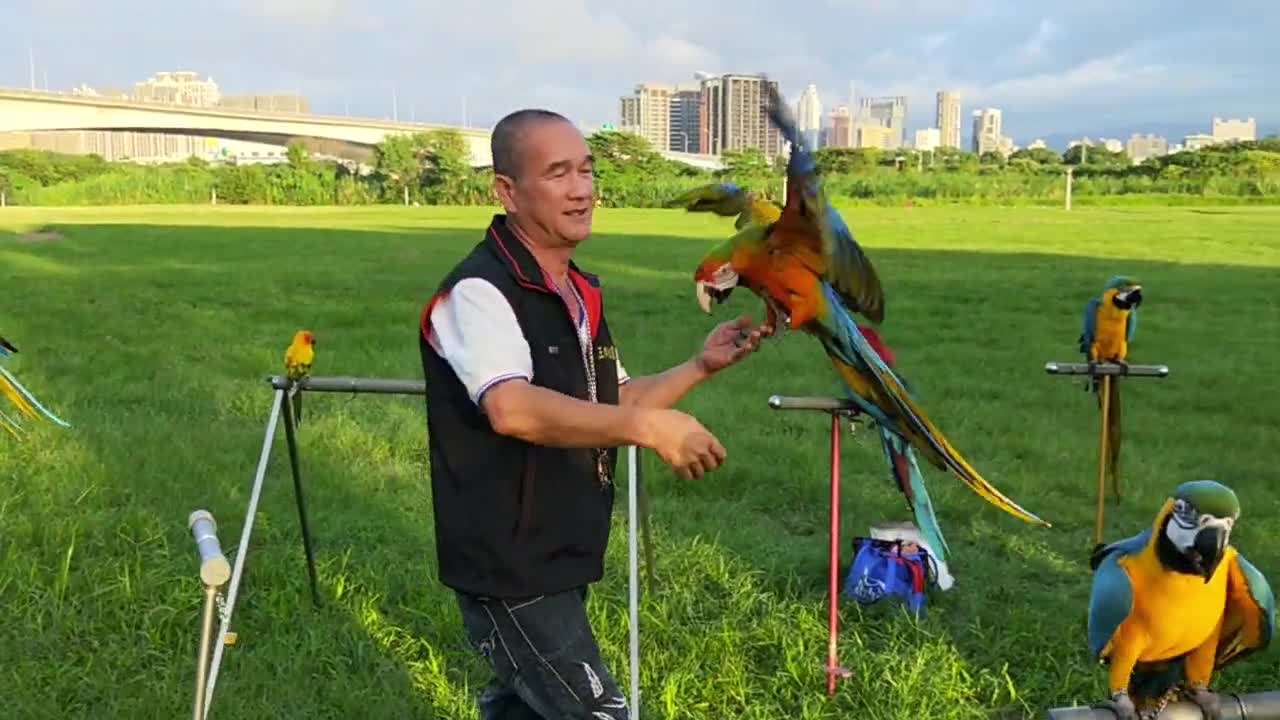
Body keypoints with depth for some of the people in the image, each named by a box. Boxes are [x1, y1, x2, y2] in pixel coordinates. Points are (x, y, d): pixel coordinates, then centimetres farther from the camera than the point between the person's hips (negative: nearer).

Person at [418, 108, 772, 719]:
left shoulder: (581, 293, 9)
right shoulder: (479, 290, -21)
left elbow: (613, 404, 18)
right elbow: (513, 411, -37)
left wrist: (701, 366, 6)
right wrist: (649, 427, -45)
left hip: (557, 558, 9)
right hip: (508, 566, -9)